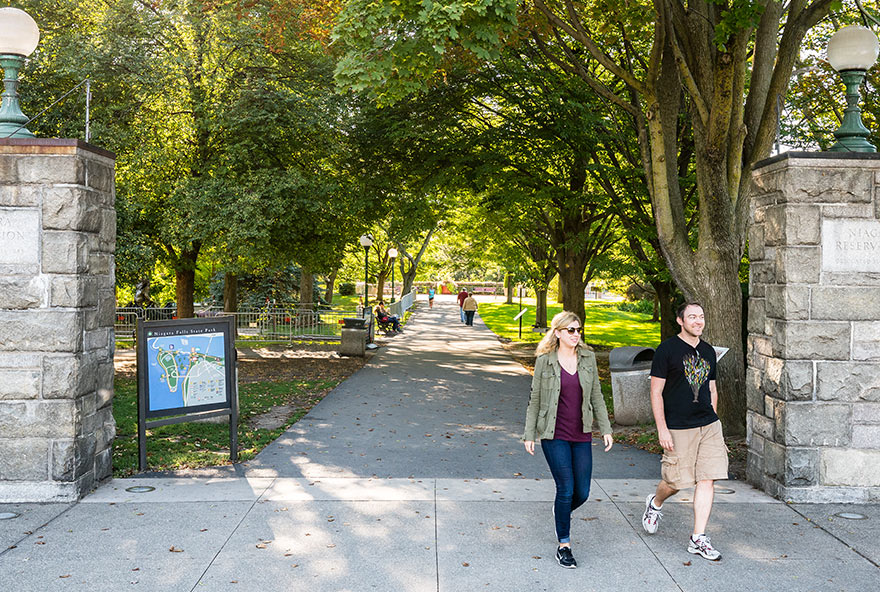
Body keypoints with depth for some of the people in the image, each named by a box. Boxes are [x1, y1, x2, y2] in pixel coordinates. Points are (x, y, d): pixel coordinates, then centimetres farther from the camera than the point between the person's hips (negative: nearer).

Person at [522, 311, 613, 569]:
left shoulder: (588, 358, 5)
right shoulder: (545, 361, -4)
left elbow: (596, 396, 11)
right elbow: (535, 399, 2)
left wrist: (605, 429, 7)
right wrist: (529, 434, 1)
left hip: (582, 436, 3)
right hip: (554, 436, -3)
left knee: (582, 493, 5)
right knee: (566, 489, -6)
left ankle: (562, 512, 39)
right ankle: (563, 545, 10)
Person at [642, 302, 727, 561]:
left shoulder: (708, 351, 12)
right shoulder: (667, 350, -7)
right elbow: (656, 392, -8)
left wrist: (713, 422, 19)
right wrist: (662, 429, -13)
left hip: (709, 426, 5)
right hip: (678, 428, -5)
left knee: (707, 480, -1)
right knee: (676, 481, 2)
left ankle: (698, 539, 7)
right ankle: (655, 503, 35)